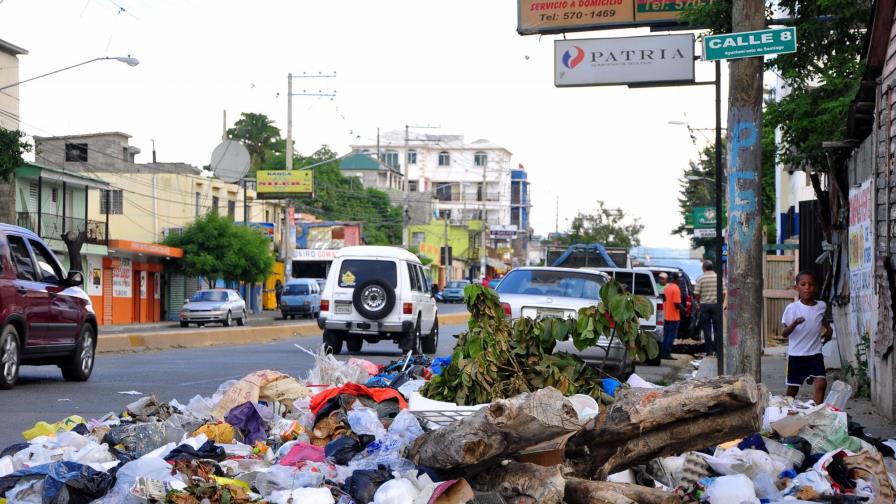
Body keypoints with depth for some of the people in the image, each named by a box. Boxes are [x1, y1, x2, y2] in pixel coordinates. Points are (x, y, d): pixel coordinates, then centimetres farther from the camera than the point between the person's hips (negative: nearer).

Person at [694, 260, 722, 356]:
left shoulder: (701, 278, -4)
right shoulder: (718, 277, 1)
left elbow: (696, 294, -6)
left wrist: (699, 303, 10)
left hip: (705, 305, -1)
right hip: (716, 304, 1)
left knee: (707, 328, 4)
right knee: (717, 328, 6)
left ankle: (709, 350, 3)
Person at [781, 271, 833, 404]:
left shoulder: (822, 306, 0)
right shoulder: (792, 308, -11)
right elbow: (784, 334, -15)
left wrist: (828, 328, 8)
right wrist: (794, 324, -33)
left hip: (815, 353, 2)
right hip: (796, 354, -2)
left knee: (821, 383, -15)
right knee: (792, 388, 8)